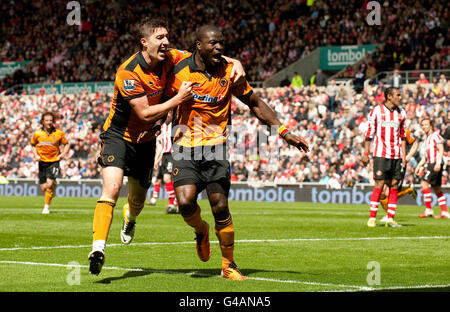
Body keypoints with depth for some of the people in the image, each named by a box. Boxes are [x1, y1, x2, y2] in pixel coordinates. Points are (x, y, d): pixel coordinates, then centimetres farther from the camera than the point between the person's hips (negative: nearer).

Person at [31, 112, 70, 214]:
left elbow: (66, 144, 10)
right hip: (42, 162, 2)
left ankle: (47, 206, -5)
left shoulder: (59, 133, -4)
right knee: (43, 187, 3)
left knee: (49, 183, -20)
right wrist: (36, 155, 0)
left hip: (54, 161, -2)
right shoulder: (37, 133, -1)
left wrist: (63, 154, -6)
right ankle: (53, 185, 40)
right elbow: (33, 145, 16)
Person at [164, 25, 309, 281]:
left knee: (221, 208, -5)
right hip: (186, 147, -1)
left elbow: (255, 103, 10)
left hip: (216, 147, 2)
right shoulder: (180, 72, -7)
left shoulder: (230, 72, 1)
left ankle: (229, 265, 15)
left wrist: (284, 131, 4)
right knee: (186, 202, -20)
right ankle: (201, 230, 17)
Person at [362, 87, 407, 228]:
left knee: (394, 185, 1)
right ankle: (372, 218, -2)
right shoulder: (377, 111, -1)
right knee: (379, 184, -8)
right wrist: (366, 154, -3)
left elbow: (402, 136, 15)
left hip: (396, 155, 4)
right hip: (381, 154, -4)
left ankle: (390, 219, 6)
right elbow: (369, 133, 0)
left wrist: (404, 156, 9)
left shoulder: (401, 113, 12)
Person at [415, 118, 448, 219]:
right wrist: (419, 166, 16)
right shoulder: (427, 139, 23)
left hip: (436, 164, -9)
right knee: (437, 189, 8)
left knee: (424, 183, -16)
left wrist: (438, 163, -24)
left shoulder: (435, 135, -4)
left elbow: (441, 150, -13)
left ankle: (428, 209, -16)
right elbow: (425, 156, 26)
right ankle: (444, 212, 10)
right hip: (430, 164, 9)